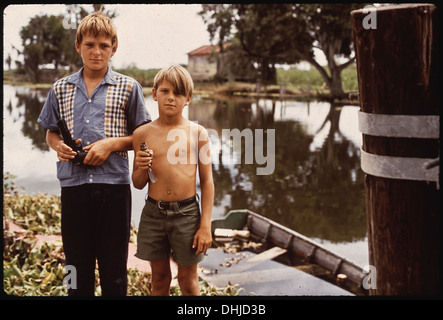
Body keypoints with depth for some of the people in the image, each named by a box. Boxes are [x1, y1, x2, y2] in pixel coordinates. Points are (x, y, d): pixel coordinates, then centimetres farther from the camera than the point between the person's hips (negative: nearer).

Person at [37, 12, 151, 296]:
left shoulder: (128, 88, 3)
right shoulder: (61, 89, 10)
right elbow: (51, 132, 19)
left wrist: (111, 144, -11)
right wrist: (59, 146, -3)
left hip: (114, 186, -2)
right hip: (73, 185, 2)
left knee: (114, 269, 7)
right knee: (77, 265, 12)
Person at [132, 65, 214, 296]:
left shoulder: (197, 132, -3)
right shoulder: (143, 133, 0)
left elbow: (207, 182, -1)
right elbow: (138, 184, 8)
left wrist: (205, 225, -5)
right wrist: (141, 168, -15)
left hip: (187, 213, -1)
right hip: (153, 213, 2)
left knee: (188, 281, 11)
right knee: (159, 279, 15)